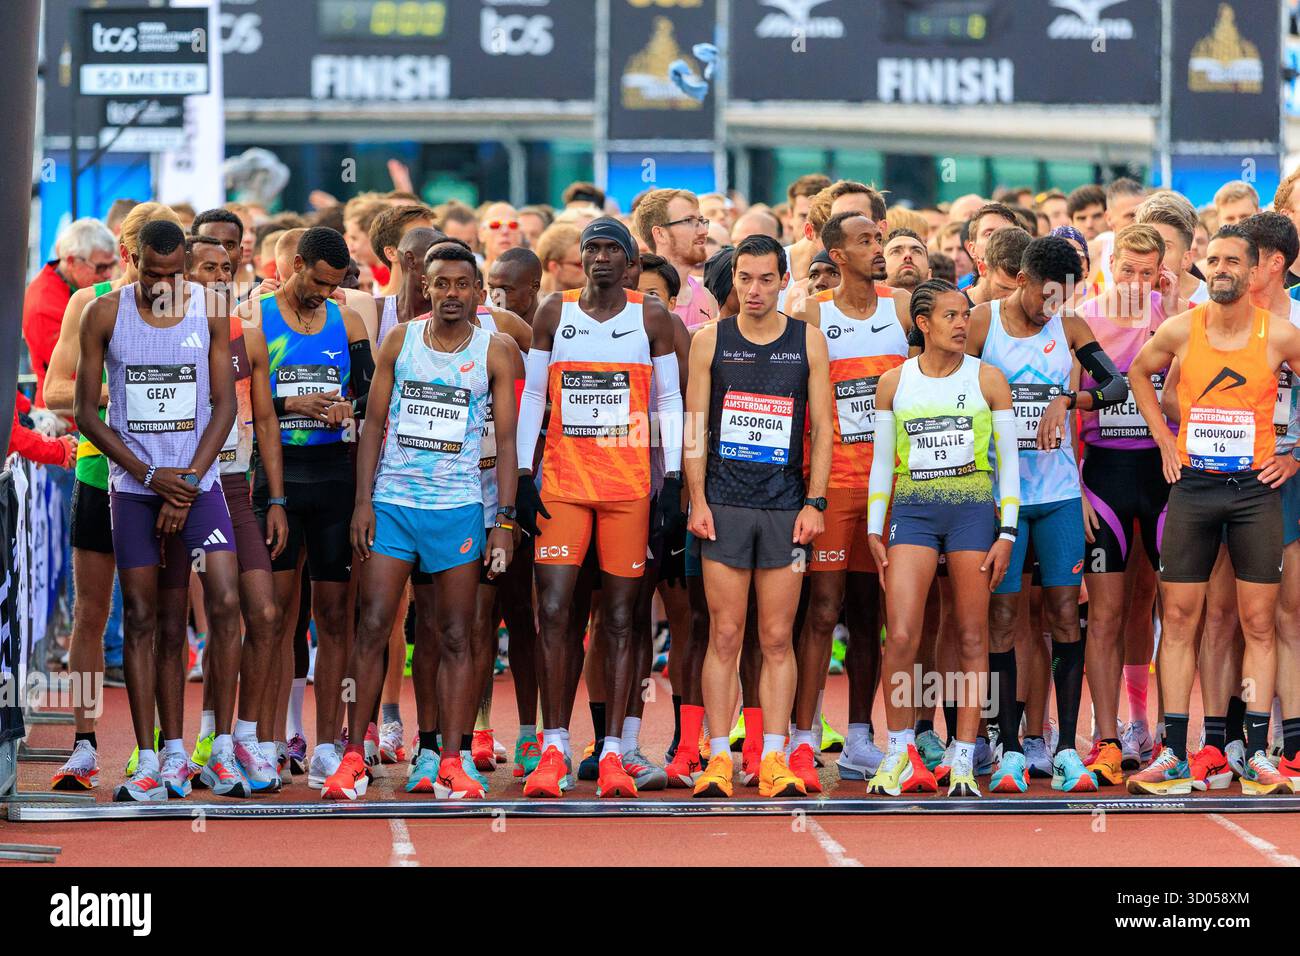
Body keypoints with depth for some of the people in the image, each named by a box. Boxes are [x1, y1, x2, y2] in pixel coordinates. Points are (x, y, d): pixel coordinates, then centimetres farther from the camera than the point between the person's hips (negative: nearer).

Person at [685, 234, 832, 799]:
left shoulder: (808, 341, 6)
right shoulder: (710, 341, 6)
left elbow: (822, 427, 6)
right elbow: (696, 426, 6)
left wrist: (814, 502, -3)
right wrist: (697, 499, -3)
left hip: (785, 507, 0)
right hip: (724, 505, 0)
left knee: (778, 639, 0)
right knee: (724, 635, -2)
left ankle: (775, 759, 1)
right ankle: (718, 759, -1)